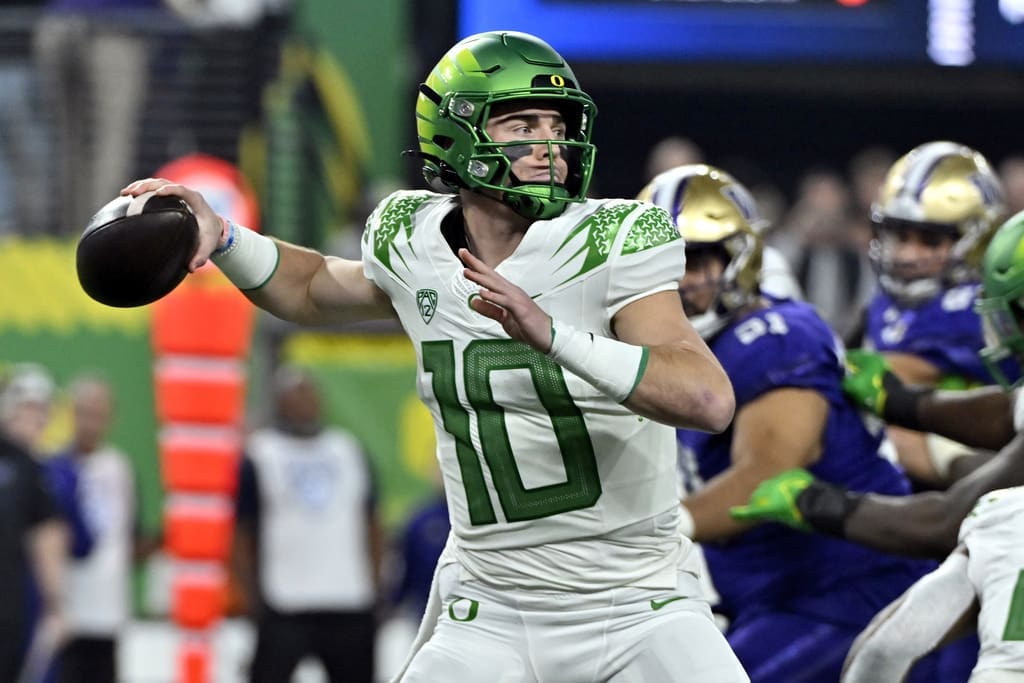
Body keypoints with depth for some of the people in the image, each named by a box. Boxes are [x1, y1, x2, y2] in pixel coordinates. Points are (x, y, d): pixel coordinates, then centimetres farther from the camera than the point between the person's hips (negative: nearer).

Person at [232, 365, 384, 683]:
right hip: (284, 607, -5)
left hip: (351, 603, 5)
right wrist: (253, 599, -7)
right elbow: (243, 535, -2)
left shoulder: (349, 450, 13)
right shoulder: (259, 456, -2)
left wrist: (375, 587, 9)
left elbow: (371, 525, 17)